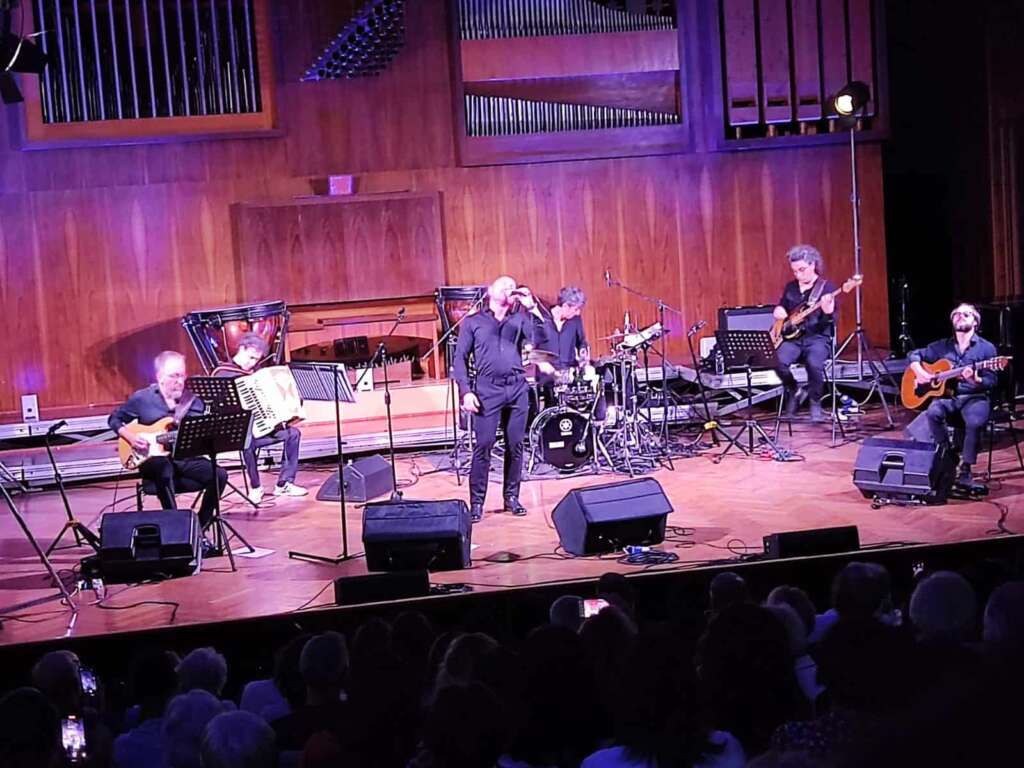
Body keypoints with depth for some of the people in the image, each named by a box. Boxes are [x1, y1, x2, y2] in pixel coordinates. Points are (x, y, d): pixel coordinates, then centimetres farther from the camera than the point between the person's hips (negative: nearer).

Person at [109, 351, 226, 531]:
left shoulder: (193, 401, 7)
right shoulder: (142, 398, 1)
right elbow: (114, 419, 12)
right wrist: (131, 438, -5)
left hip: (185, 457, 3)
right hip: (153, 457, -3)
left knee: (219, 475, -21)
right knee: (165, 469, -40)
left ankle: (200, 528, -7)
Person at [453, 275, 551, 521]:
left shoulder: (519, 319, 14)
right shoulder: (473, 322, 10)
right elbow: (460, 358, 5)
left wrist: (532, 306, -7)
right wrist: (466, 391, -7)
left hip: (517, 388, 3)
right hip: (488, 389, -3)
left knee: (515, 446, 5)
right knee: (483, 446, -7)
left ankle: (511, 497, 16)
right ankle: (477, 502, -1)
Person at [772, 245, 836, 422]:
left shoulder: (826, 287, -2)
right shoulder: (790, 287, 12)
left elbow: (829, 324, -8)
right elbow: (782, 307, 27)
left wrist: (828, 313, -32)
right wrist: (778, 311, 3)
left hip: (818, 338, -4)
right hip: (792, 337, 4)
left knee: (814, 363, -36)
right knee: (778, 360, -27)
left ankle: (815, 404, -9)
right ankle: (794, 392, 3)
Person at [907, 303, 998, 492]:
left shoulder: (986, 348, 5)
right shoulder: (942, 346, 14)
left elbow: (991, 382, -1)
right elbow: (914, 355, 20)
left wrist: (975, 380, -23)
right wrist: (919, 372, -1)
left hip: (974, 397, -2)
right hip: (946, 395, 2)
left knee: (975, 421, -35)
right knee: (933, 413, -33)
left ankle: (964, 473, -26)